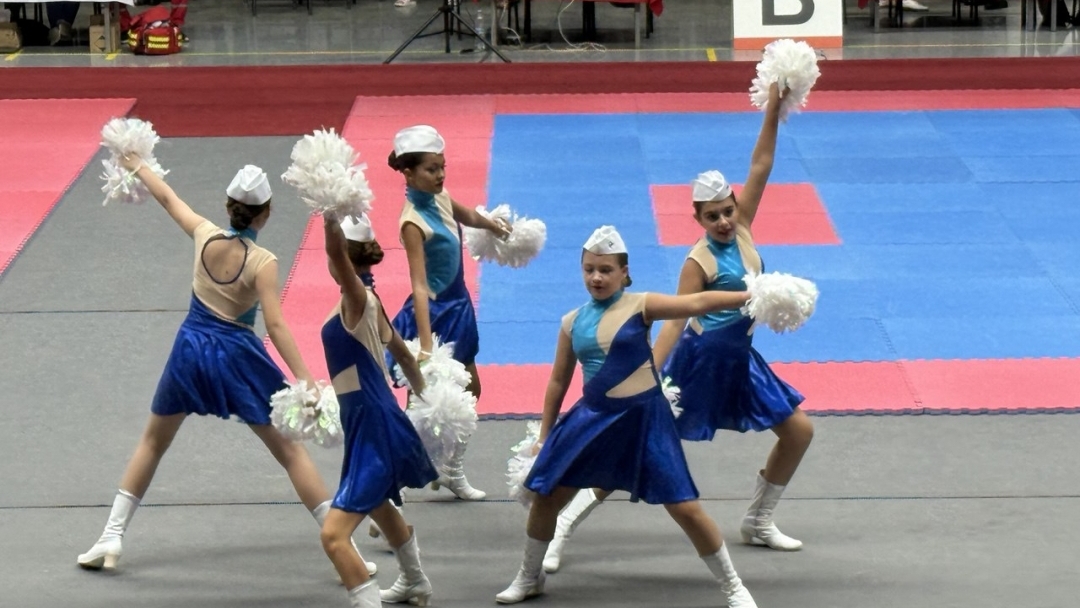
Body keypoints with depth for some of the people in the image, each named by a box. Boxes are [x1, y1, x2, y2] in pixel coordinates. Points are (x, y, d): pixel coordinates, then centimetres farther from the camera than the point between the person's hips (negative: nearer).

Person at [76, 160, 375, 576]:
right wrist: (304, 380, -26)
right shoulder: (262, 262, -16)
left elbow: (169, 200, 13)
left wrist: (137, 168, 31)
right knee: (290, 450, 1)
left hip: (190, 351, 4)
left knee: (152, 441, 21)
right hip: (236, 358, -3)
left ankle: (112, 538, 18)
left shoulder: (205, 235, -5)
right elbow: (275, 326, -23)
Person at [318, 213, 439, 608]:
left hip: (375, 432, -11)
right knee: (378, 505, 37)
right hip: (371, 426, 11)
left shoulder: (359, 299, -19)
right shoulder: (365, 303, 8)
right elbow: (402, 352, 22)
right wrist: (423, 397, 33)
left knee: (334, 534, -19)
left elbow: (336, 254, -39)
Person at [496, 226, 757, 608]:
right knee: (546, 495, 9)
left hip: (643, 418, -4)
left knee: (684, 507, -5)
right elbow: (558, 382, 12)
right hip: (593, 417, 4)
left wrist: (750, 297, -31)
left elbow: (697, 303, -19)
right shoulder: (572, 323, 4)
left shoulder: (640, 307, -8)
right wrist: (543, 437, 13)